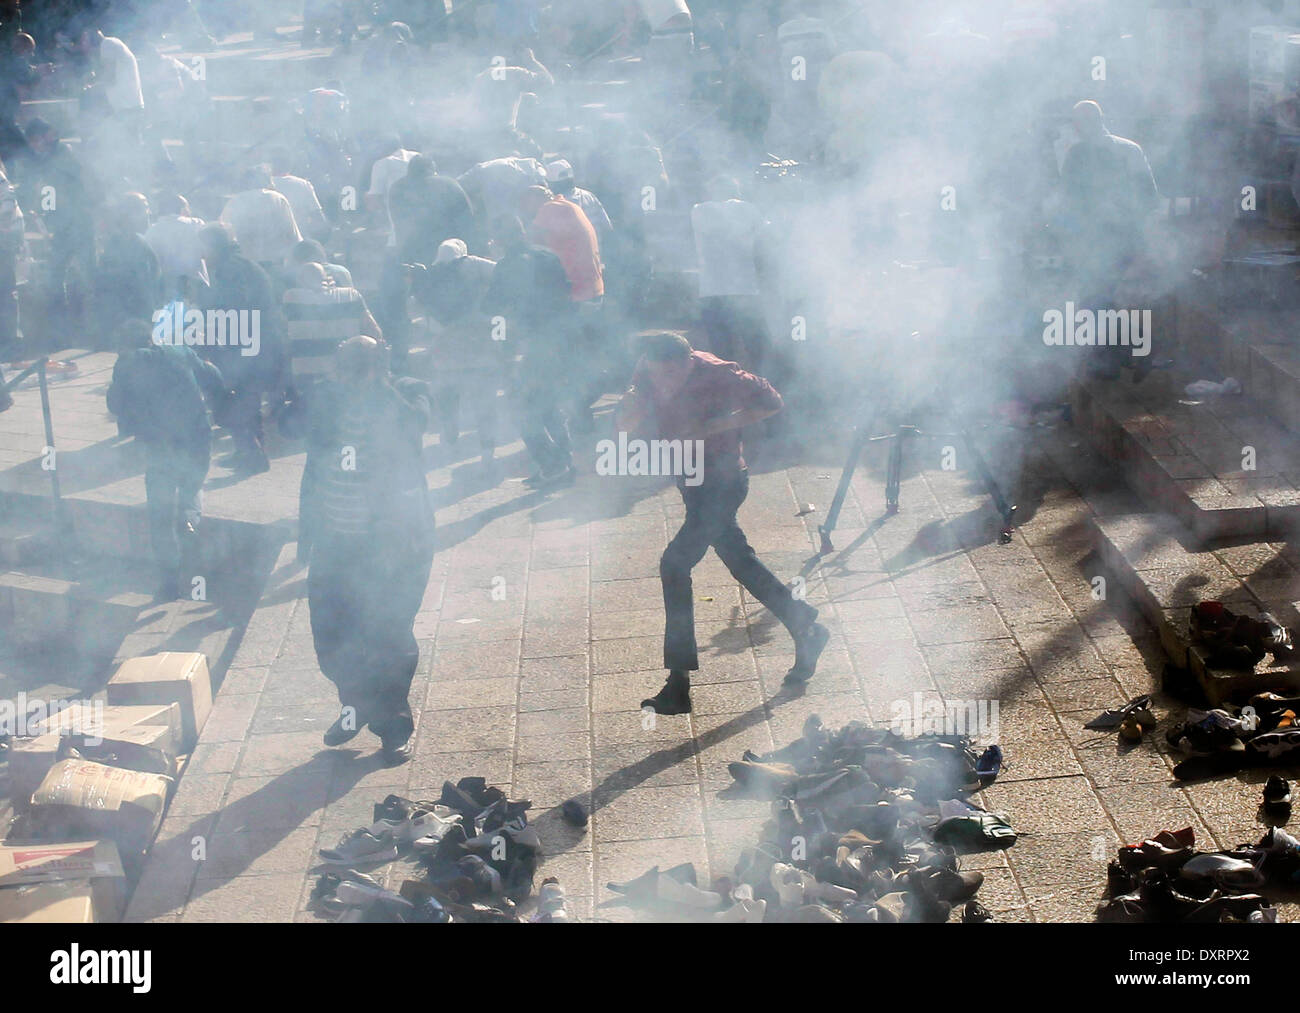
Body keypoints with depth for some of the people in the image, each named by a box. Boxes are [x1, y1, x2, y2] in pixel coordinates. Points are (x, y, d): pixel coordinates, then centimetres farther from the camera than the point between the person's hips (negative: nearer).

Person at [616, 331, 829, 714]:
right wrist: (634, 402, -30)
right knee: (739, 561, 17)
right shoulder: (648, 376, -5)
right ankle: (806, 630, 34)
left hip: (722, 483, -8)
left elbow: (769, 400, -15)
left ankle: (679, 682, -10)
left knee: (675, 565, -14)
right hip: (693, 484, 8)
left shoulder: (713, 374, -22)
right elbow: (625, 424, -6)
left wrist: (714, 426, -23)